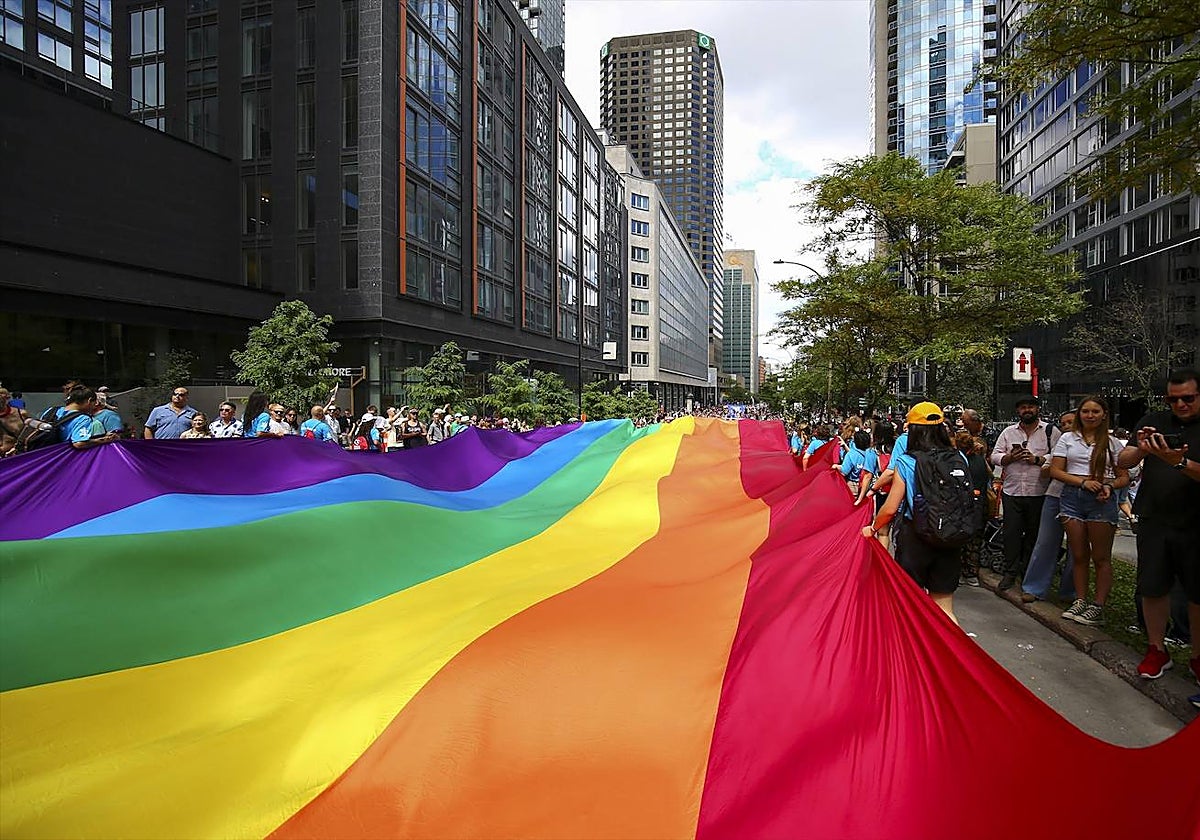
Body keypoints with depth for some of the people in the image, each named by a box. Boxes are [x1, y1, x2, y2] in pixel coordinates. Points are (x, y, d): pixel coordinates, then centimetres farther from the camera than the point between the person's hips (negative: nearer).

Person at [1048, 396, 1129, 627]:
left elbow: (1124, 476, 8)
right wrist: (1083, 482, -12)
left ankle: (1098, 606, 6)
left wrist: (1110, 486, -14)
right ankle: (1080, 601, 16)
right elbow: (1055, 471, 2)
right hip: (1072, 497, 1)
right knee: (1079, 555, 7)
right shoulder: (1068, 439, 9)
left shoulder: (1112, 443, 8)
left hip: (1102, 500, -1)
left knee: (1101, 557, 1)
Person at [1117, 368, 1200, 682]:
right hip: (1153, 521, 2)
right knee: (1153, 587, 7)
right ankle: (1157, 650, 21)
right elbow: (1122, 461, -1)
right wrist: (1140, 449, -21)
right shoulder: (1154, 422, 5)